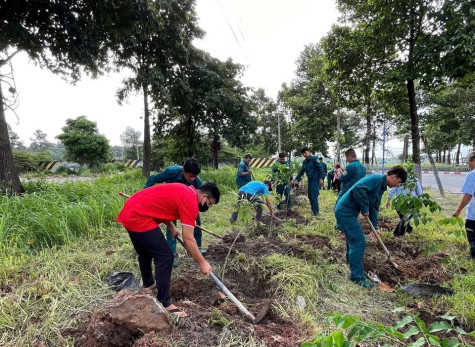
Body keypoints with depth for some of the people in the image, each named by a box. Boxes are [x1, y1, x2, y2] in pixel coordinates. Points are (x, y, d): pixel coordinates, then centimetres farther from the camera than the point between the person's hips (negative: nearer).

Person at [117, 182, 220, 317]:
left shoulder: (184, 190, 13)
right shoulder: (191, 202, -15)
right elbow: (188, 239, -14)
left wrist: (172, 228, 19)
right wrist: (202, 262, -6)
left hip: (130, 212, 11)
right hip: (139, 218, -11)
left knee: (145, 253, 28)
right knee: (165, 257, -6)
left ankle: (148, 283, 50)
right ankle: (165, 304, 2)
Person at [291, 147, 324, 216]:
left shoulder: (314, 158, -9)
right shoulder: (304, 162, 11)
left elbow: (320, 168, -12)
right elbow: (301, 172, 17)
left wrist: (321, 178, -17)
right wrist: (295, 179, 13)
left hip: (316, 180, -7)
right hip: (310, 180, 7)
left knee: (314, 197, -9)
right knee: (310, 196, 11)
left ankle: (316, 212, 2)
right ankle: (313, 210, 24)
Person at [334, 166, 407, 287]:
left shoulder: (381, 187, 16)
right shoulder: (377, 179, -15)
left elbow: (374, 208, 18)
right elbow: (358, 188, -31)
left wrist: (375, 227, 12)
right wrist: (365, 208, -20)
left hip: (346, 211, 11)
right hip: (345, 211, -11)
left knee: (354, 240, 24)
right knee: (359, 242, -6)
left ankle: (352, 264, 44)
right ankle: (357, 277, 4)